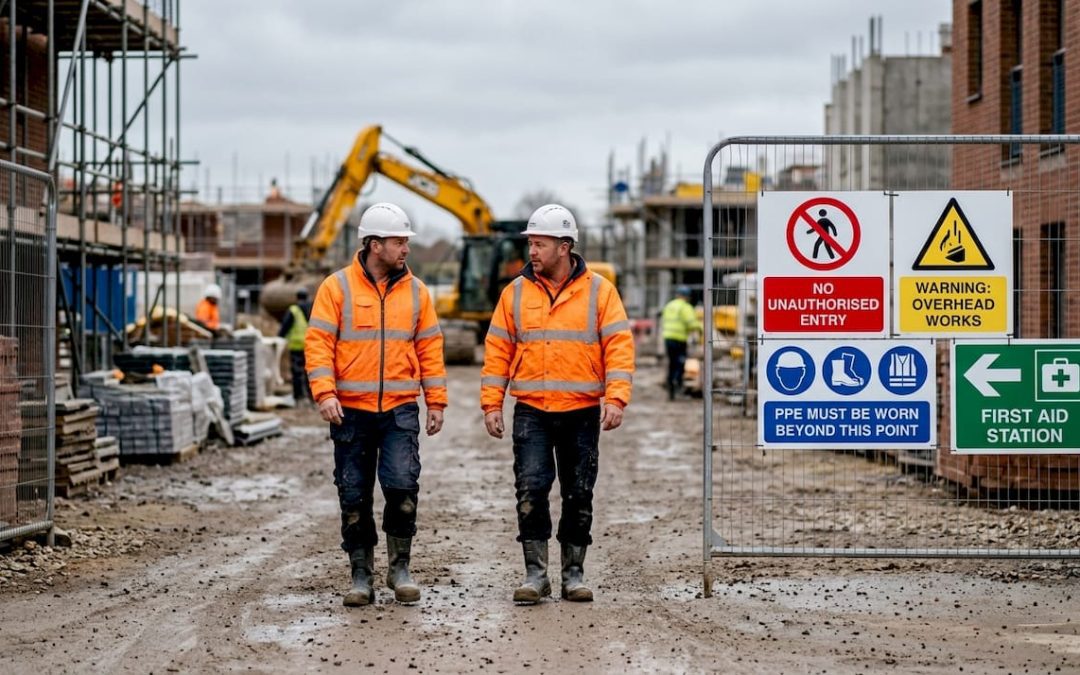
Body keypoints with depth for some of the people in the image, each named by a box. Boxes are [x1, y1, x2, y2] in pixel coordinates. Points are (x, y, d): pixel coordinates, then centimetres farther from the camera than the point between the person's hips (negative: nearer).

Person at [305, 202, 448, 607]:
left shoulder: (415, 291, 8)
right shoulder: (337, 287, -1)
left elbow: (430, 348, 11)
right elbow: (318, 343, -5)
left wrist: (436, 401, 7)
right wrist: (325, 393, -17)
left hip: (400, 408, 1)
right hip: (351, 409, -1)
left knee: (402, 483, -14)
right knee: (354, 497, 4)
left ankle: (400, 568, 4)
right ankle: (361, 575, 16)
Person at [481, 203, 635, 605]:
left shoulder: (599, 291, 0)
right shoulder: (516, 293, 6)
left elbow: (619, 346, -4)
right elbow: (497, 350, 7)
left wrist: (616, 398, -15)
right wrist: (491, 404, 1)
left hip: (582, 413, 0)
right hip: (531, 411, 1)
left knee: (578, 496, 6)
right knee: (531, 491, -10)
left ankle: (574, 574, 17)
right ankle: (535, 574, -2)